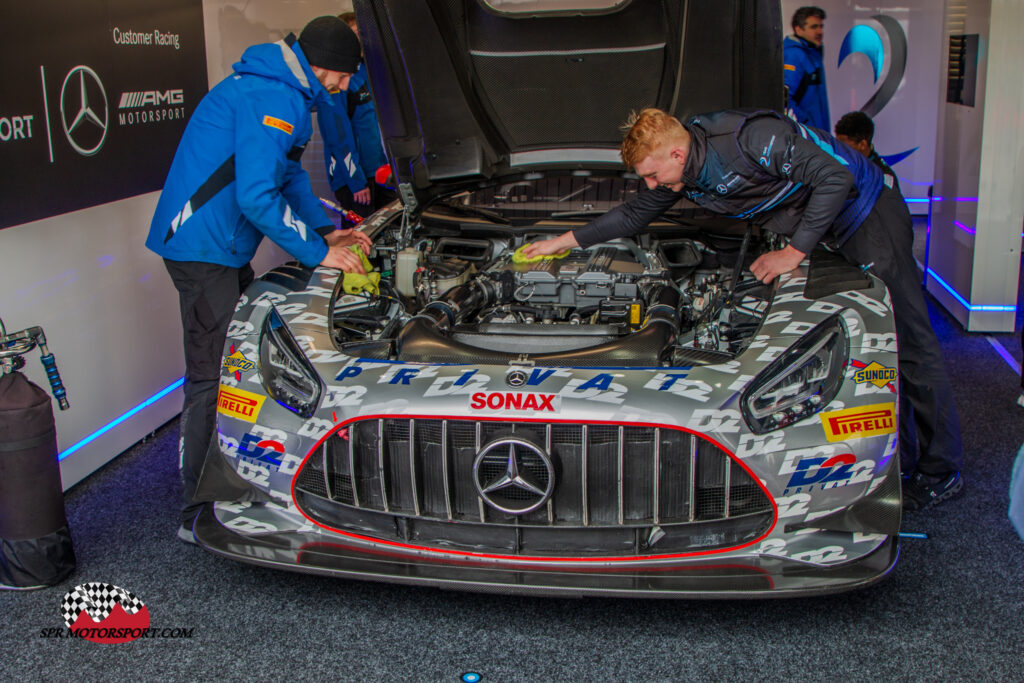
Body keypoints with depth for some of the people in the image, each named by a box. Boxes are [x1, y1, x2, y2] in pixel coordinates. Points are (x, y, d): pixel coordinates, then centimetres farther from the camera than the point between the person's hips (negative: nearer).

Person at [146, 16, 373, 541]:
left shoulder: (281, 94, 17)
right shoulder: (271, 100, -18)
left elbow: (290, 178, 27)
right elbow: (257, 197, -25)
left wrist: (327, 231, 18)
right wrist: (317, 252, -16)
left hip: (224, 248, 11)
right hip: (203, 248, -11)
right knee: (212, 376, -7)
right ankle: (197, 514, 1)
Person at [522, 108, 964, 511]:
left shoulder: (750, 137, -31)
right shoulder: (684, 175, -5)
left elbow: (836, 177, -29)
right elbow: (633, 216, 12)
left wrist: (795, 252, -27)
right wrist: (566, 241, 12)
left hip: (867, 214, -8)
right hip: (823, 232, 9)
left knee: (906, 337, -4)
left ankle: (942, 472, 4)